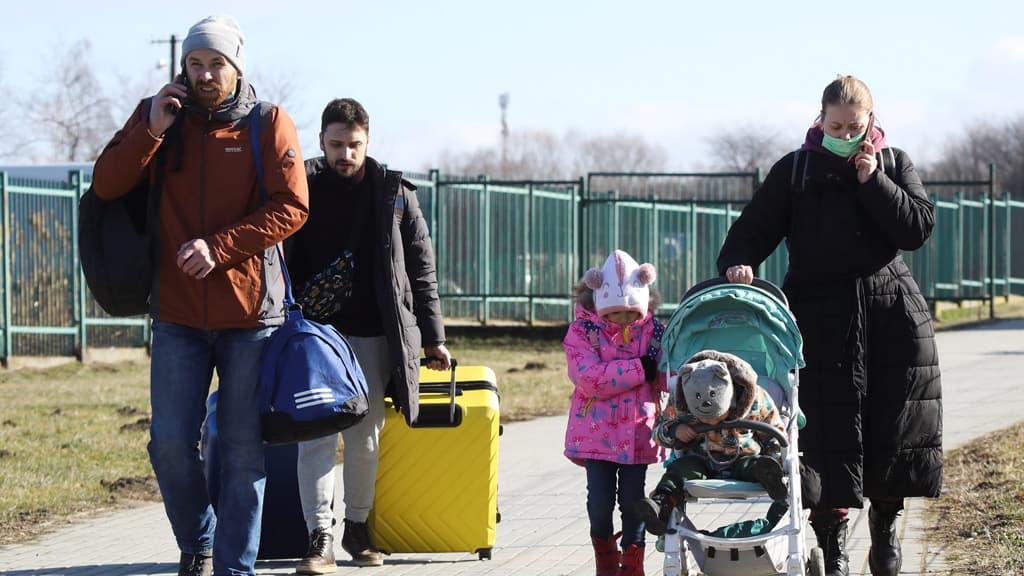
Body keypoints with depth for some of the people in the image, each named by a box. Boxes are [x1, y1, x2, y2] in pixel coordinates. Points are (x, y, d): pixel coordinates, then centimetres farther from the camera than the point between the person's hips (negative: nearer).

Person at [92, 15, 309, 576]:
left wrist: (220, 245, -18)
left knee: (244, 449, 1)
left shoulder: (269, 124, 1)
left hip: (250, 311, -2)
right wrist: (151, 130, -14)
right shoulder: (156, 115, 8)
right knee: (170, 442, -3)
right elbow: (106, 184, -1)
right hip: (179, 313, 2)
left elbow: (291, 206, -8)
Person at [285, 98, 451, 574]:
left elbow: (422, 270, 8)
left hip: (374, 336, 1)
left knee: (365, 438, 7)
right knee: (317, 434, -10)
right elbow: (282, 262, 4)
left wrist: (432, 337, 5)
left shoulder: (395, 195, 4)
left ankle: (357, 527, 23)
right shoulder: (303, 189, 1)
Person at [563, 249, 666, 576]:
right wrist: (640, 368, -20)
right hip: (597, 432, -1)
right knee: (600, 500, -2)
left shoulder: (653, 331, 2)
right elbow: (590, 378, -19)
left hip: (638, 432, 1)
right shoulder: (582, 332, -5)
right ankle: (604, 549, 27)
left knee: (632, 500, 4)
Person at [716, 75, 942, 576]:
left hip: (892, 314, 2)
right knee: (829, 431, -6)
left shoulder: (894, 164, 9)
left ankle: (885, 523, 24)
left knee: (893, 427, 4)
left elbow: (917, 229, -2)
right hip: (822, 317, -2)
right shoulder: (795, 171, 5)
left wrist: (873, 181, -10)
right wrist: (736, 263, -21)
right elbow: (754, 227, -1)